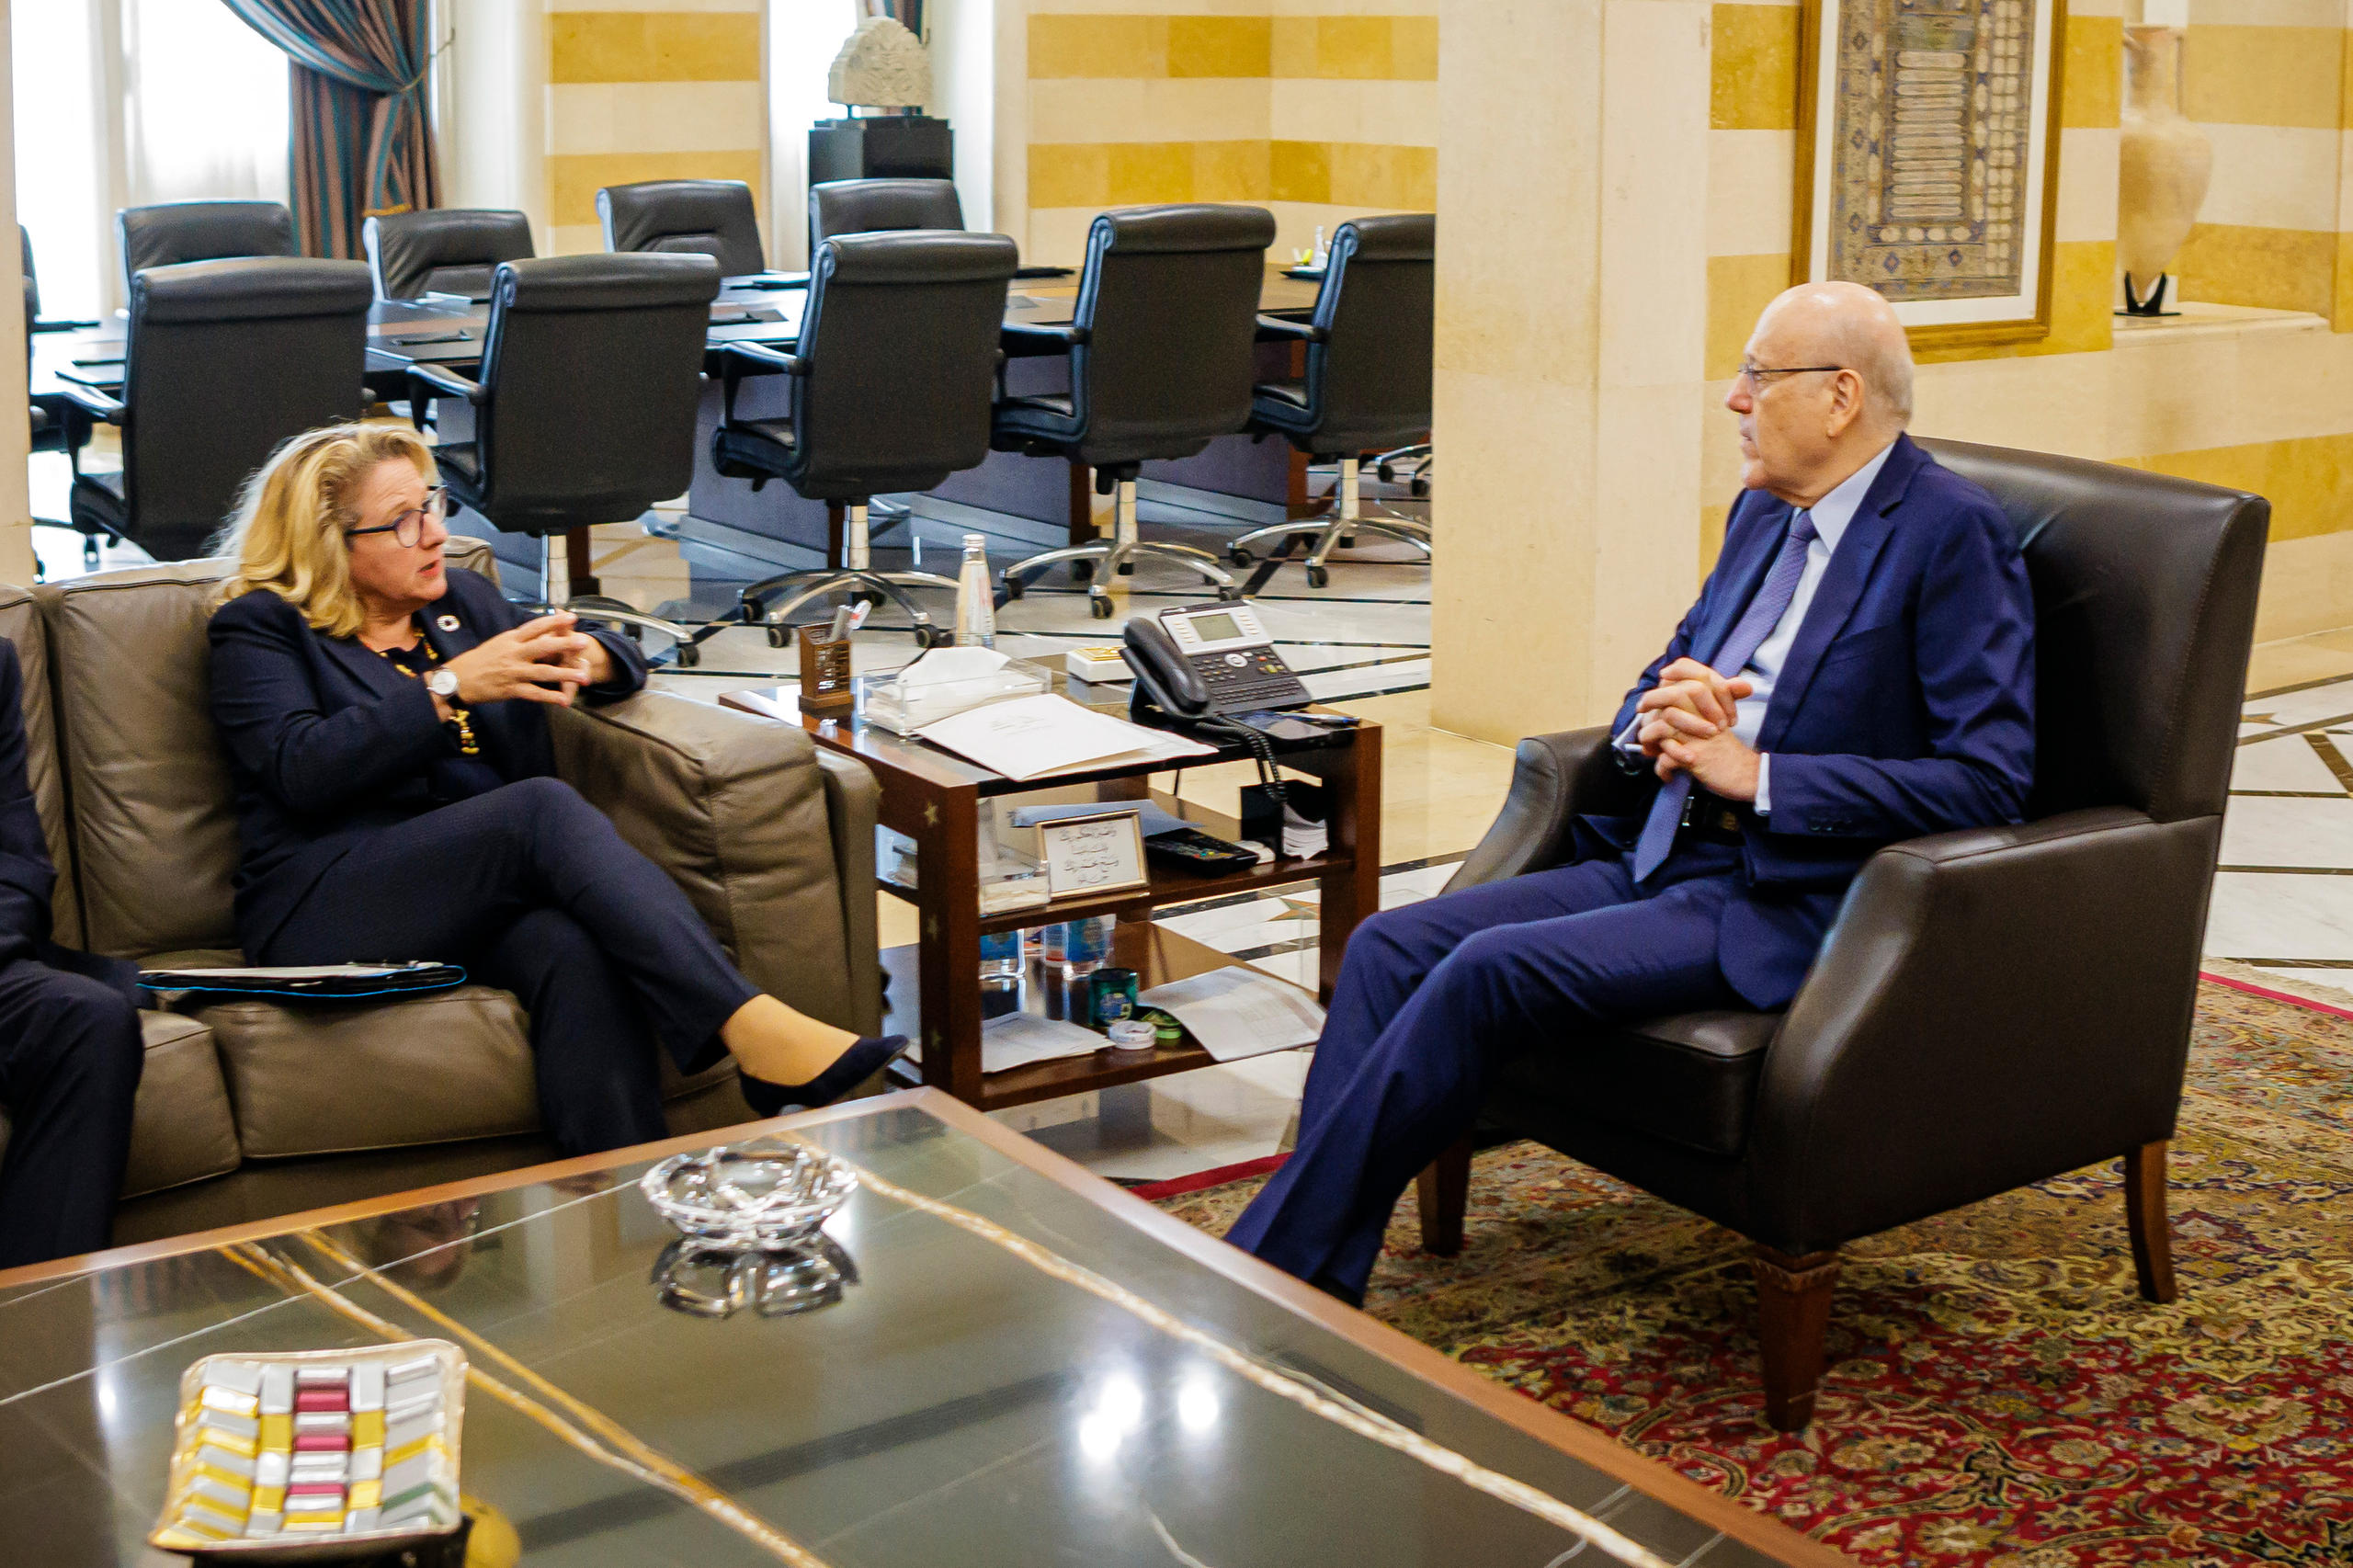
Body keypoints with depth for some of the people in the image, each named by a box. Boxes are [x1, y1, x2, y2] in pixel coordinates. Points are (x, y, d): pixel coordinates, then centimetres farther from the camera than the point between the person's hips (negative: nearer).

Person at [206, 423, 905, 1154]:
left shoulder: (462, 601, 26)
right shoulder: (262, 627, 10)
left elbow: (621, 654, 26)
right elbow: (300, 769, -8)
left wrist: (585, 656, 1)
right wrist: (450, 686, -14)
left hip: (491, 897, 5)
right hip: (333, 914, -4)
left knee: (578, 951, -34)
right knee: (544, 806, -32)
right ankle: (753, 1029, -45)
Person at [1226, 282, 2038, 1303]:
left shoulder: (1954, 532, -9)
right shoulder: (1764, 512, 16)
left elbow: (1989, 781, -16)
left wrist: (1754, 772, -18)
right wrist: (1659, 721, -2)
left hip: (1791, 901, -8)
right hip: (1660, 859, 8)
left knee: (1487, 971, -26)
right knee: (1390, 947, -9)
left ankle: (1271, 1274, -17)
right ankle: (1314, 1307, -13)